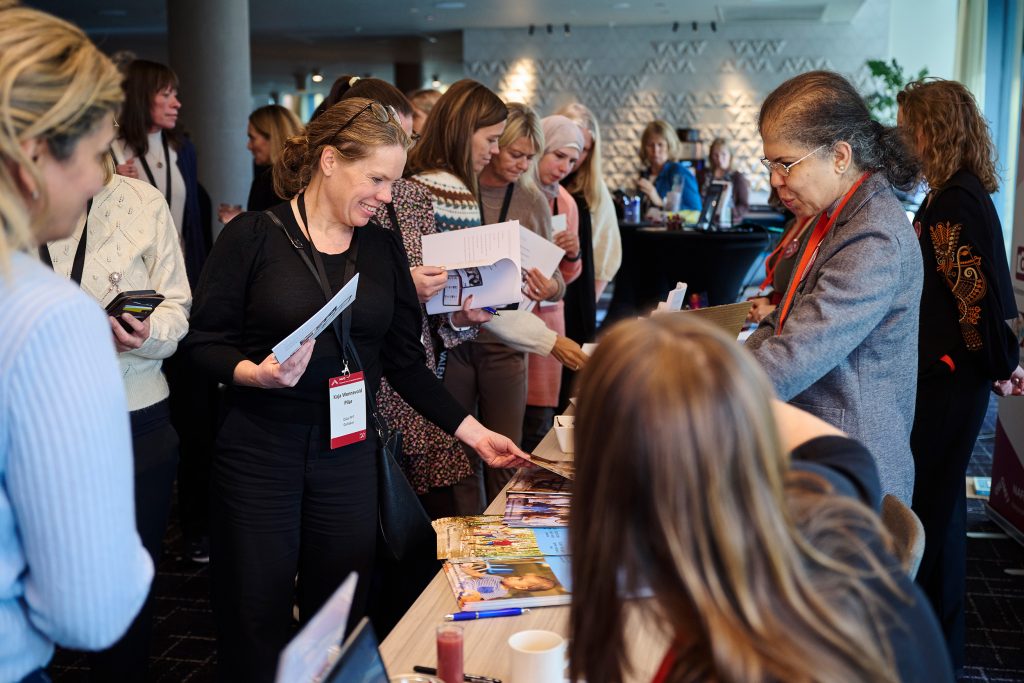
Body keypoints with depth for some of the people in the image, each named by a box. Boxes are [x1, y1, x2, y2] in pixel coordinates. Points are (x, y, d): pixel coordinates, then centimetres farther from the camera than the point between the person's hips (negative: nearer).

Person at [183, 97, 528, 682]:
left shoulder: (384, 249, 6)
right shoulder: (254, 236, -6)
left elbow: (405, 360, 8)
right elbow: (206, 340, -6)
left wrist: (472, 431, 3)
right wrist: (255, 373, -25)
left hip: (349, 452, 4)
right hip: (260, 448, -3)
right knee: (257, 617, 6)